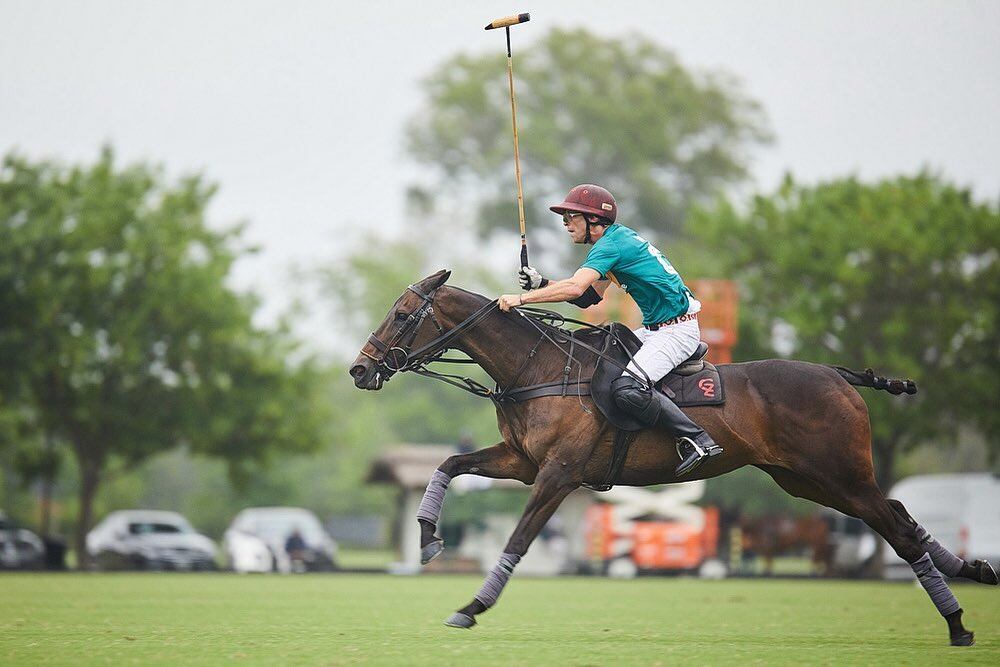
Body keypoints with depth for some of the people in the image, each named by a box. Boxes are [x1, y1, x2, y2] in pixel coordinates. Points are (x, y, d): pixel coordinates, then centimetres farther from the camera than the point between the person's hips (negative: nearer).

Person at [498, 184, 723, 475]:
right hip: (655, 329, 11)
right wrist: (541, 283, 10)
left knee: (626, 389, -27)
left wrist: (521, 298, -25)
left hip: (677, 330, -11)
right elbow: (588, 296, 19)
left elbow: (574, 288, -30)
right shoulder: (618, 239, 15)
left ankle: (698, 440, -23)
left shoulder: (611, 245, -16)